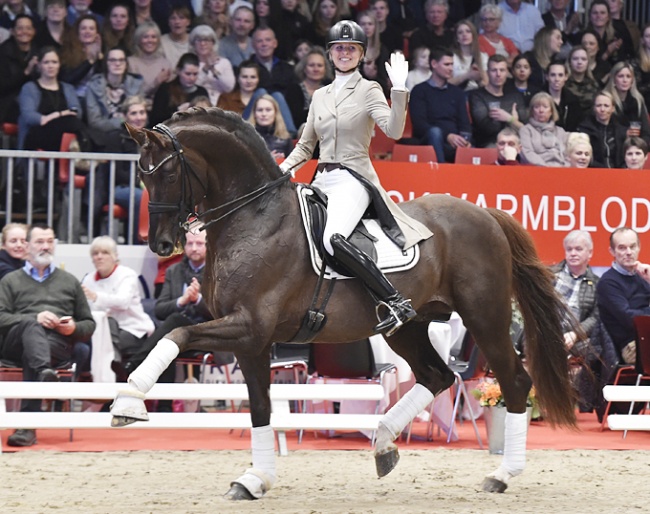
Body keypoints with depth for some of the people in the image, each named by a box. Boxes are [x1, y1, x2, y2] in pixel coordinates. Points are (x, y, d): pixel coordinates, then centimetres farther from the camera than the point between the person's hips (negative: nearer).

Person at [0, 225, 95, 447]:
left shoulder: (69, 282, 30)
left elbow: (89, 324, 27)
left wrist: (74, 328, 2)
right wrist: (35, 318, -10)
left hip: (59, 342, 1)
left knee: (37, 352, -36)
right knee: (32, 325, -37)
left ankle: (27, 426, -46)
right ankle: (44, 372, -68)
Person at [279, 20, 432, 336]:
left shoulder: (369, 91, 1)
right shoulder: (320, 96, 18)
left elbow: (393, 130, -15)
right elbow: (305, 146, 21)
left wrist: (399, 90, -26)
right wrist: (282, 169, 4)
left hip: (352, 179, -7)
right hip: (322, 180, 7)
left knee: (333, 239, -33)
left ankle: (398, 304, -34)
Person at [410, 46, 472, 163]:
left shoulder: (457, 92, 21)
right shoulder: (420, 91, 6)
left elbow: (464, 122, 14)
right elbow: (419, 123, -6)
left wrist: (465, 139, -11)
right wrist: (447, 136, -20)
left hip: (455, 144, 2)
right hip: (428, 142, -2)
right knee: (435, 131, -40)